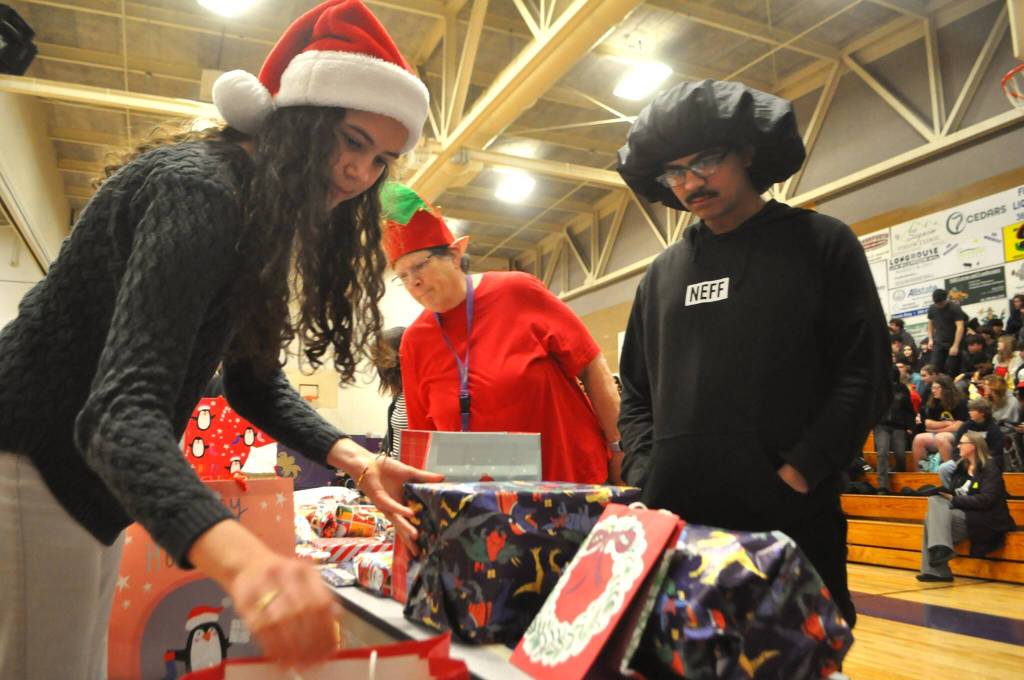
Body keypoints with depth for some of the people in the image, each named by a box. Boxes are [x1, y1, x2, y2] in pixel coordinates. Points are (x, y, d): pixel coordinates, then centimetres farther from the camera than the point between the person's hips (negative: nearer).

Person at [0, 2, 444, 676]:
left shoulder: (263, 212, 7)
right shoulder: (200, 190, -24)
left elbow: (255, 382, 7)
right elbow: (123, 406, -36)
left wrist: (353, 458, -9)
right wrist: (238, 555, -53)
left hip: (87, 477, 10)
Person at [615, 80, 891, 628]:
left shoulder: (821, 243, 4)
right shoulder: (662, 273, 14)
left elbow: (864, 373, -4)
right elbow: (636, 393, 15)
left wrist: (797, 475, -13)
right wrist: (646, 479, 0)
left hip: (792, 522, -3)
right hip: (676, 519, 4)